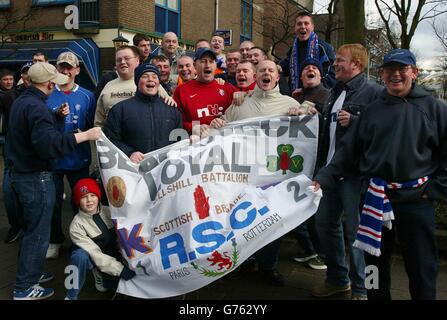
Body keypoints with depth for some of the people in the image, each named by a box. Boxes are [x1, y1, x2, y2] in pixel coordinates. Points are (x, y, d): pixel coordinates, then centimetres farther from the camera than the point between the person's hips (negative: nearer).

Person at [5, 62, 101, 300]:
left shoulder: (21, 102, 9)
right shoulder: (37, 107, -22)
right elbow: (49, 144, -33)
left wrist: (55, 116, 15)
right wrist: (84, 136, -31)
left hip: (19, 174, 10)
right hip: (36, 178, -10)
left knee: (30, 228, 22)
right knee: (37, 233, 1)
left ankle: (28, 273, 35)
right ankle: (25, 288, 10)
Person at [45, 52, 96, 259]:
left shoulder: (87, 96, 1)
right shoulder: (47, 96, 0)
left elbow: (93, 126, 5)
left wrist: (82, 134, -14)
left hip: (79, 159, 0)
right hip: (53, 158, 0)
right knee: (53, 202, 9)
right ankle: (55, 241, 27)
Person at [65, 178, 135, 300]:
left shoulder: (109, 212, -11)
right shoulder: (77, 225, -22)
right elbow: (94, 254, -27)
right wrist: (120, 269, -32)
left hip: (113, 256, 4)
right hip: (92, 259, -4)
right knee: (80, 255, -35)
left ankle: (100, 274, 15)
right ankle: (71, 296, -15)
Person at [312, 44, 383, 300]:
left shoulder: (374, 92, -9)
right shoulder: (336, 91, 17)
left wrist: (353, 121, -21)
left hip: (355, 173, -8)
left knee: (355, 230, -1)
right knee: (325, 222, 13)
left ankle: (360, 289, 16)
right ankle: (337, 278, 30)